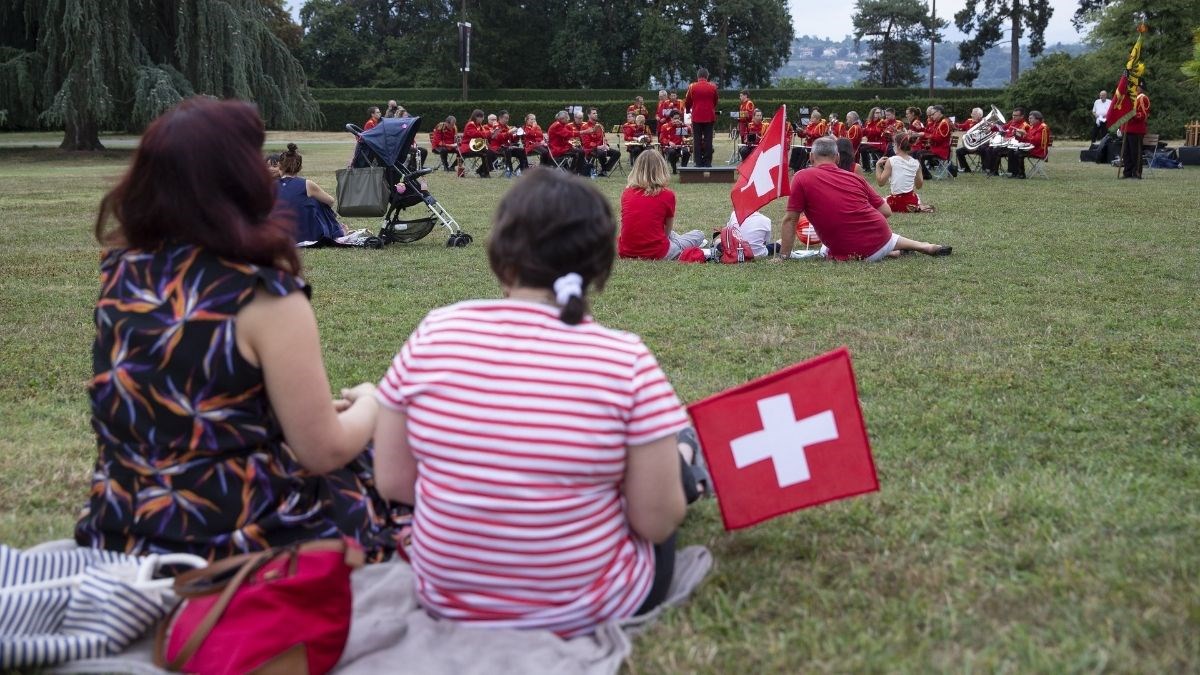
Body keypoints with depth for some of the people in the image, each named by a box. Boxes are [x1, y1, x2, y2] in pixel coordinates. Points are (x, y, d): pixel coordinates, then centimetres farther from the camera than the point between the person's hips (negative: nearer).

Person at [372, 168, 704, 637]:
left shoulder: (433, 336, -12)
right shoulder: (625, 361, -19)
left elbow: (394, 482, -4)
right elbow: (657, 522, -13)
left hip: (447, 602, 3)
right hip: (588, 612, -3)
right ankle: (679, 459, 54)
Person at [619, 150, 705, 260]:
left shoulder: (626, 192, 4)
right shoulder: (667, 195, -6)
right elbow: (667, 231, 6)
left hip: (625, 253, 4)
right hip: (656, 254, -4)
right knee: (699, 235, 20)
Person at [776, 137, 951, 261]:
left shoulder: (802, 178, -4)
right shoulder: (854, 177, 7)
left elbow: (790, 220, -7)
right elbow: (886, 212, 11)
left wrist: (783, 257, 0)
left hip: (850, 253, -5)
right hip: (881, 240, 5)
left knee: (824, 251, 31)